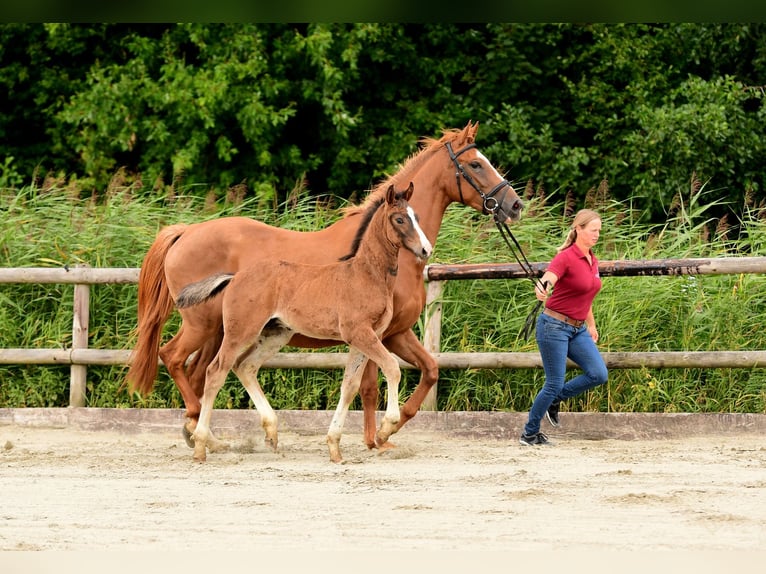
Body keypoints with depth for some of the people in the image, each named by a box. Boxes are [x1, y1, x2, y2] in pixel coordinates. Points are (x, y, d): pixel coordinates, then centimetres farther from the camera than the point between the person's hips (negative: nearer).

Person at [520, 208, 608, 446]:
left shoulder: (593, 261, 10)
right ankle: (529, 433, 10)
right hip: (554, 326, -8)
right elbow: (546, 280, -31)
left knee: (598, 374, -7)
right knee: (555, 384, -6)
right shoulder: (566, 258, -15)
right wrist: (541, 290, -54)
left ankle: (555, 399, 15)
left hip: (578, 329, 8)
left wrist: (591, 325, 30)